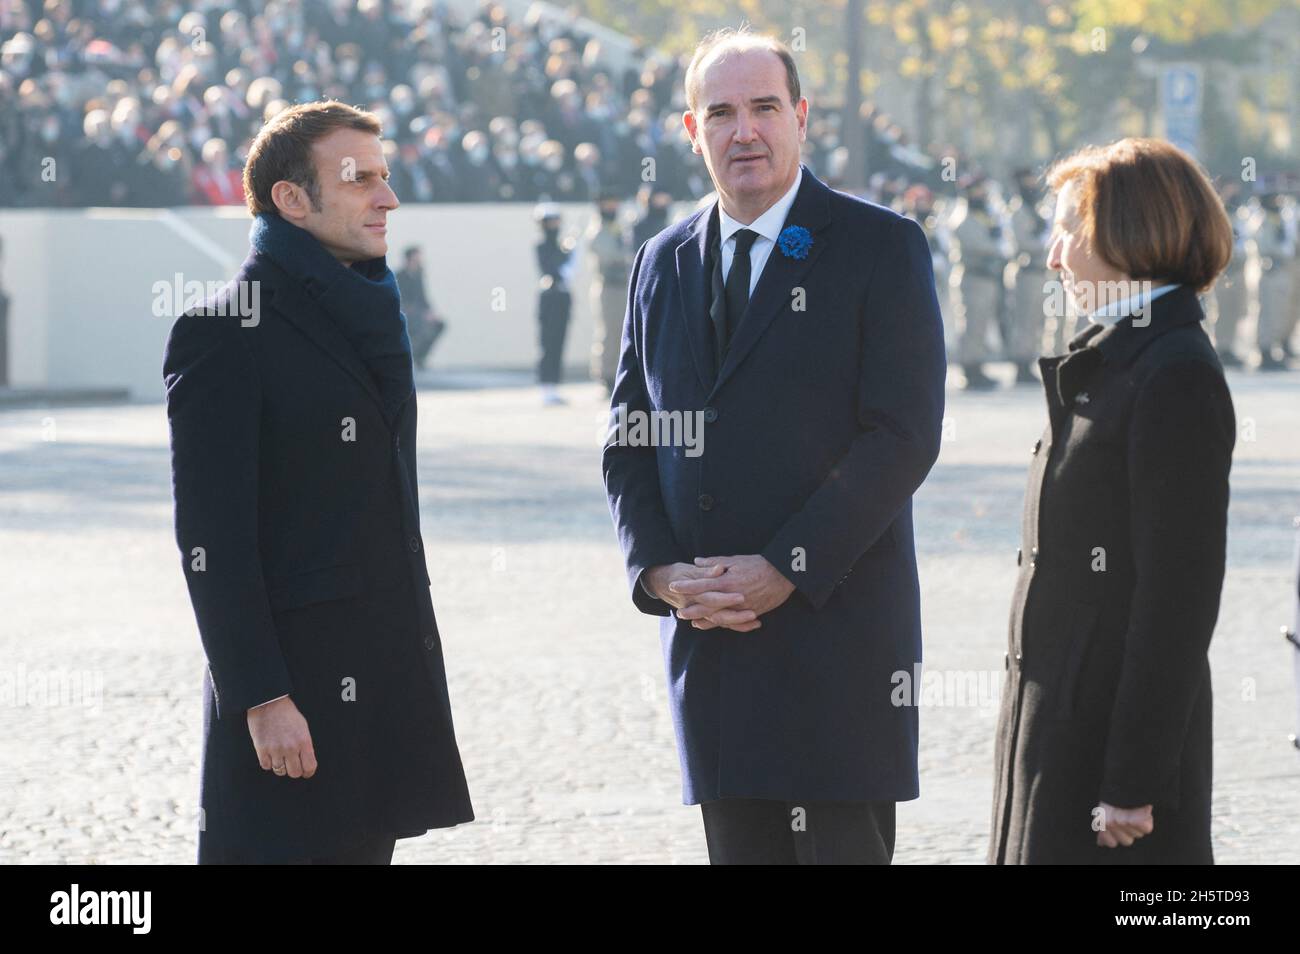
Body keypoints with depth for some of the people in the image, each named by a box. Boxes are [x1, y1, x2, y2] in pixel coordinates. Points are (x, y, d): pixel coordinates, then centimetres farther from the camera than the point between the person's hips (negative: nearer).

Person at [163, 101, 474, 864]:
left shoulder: (371, 318, 15)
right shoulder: (224, 336, -10)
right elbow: (212, 539, -14)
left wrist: (414, 668, 16)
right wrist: (263, 699, -19)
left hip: (388, 682, 8)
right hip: (293, 692, -8)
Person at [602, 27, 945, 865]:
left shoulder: (881, 247, -2)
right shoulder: (664, 262, 15)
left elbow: (903, 436, -10)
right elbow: (628, 442, 15)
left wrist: (785, 571, -14)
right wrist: (659, 571, -3)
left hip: (837, 630, -5)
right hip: (708, 635, 5)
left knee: (844, 849, -7)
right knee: (739, 849, 6)